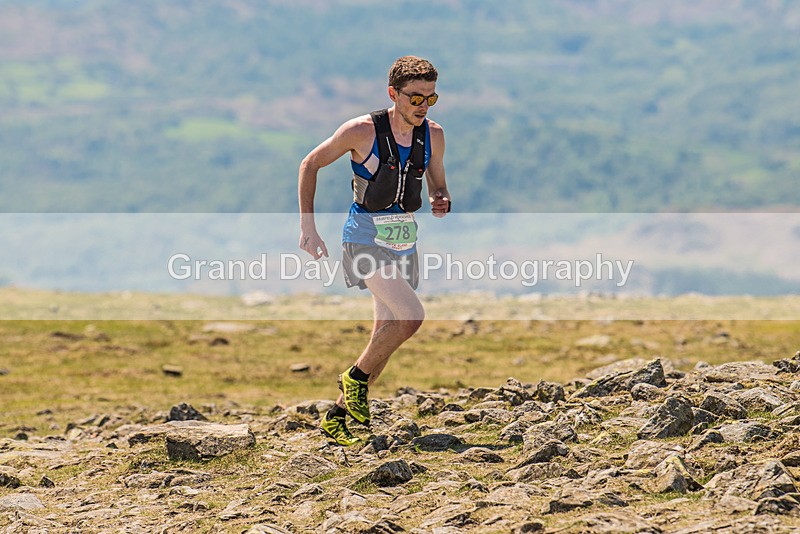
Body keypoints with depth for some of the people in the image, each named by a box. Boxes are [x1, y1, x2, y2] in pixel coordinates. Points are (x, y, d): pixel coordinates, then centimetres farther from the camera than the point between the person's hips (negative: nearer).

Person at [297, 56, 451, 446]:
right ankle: (356, 377, -1)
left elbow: (438, 186, 14)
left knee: (385, 339, 7)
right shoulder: (362, 131, -15)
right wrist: (307, 226, -8)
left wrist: (441, 202, -11)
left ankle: (337, 417, 21)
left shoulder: (433, 136, -1)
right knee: (411, 315, -23)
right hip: (366, 238, -6)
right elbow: (310, 164, -3)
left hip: (404, 242, 6)